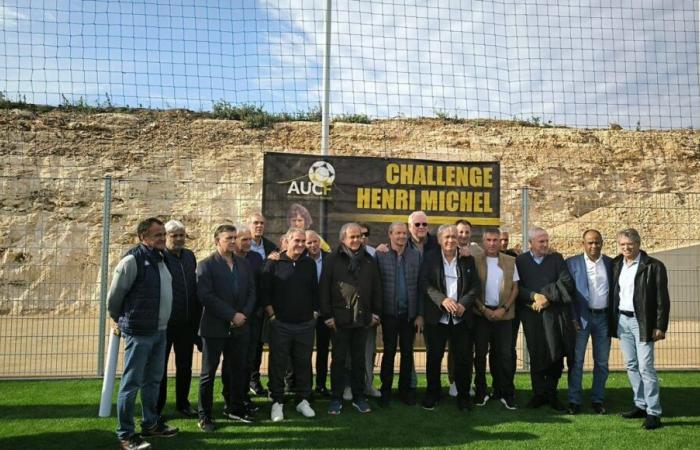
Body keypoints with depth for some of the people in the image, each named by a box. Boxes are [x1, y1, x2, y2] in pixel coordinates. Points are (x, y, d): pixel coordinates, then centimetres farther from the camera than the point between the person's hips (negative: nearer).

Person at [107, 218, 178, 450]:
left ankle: (150, 424, 32)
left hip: (160, 331, 8)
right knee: (132, 383, 1)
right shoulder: (132, 260, -15)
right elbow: (114, 295, -9)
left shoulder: (160, 258, 10)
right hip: (139, 332, -8)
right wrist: (120, 320, 5)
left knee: (154, 379, 18)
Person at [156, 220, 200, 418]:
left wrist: (196, 318, 10)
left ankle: (183, 402, 30)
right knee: (160, 366, 8)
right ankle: (157, 407, 21)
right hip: (164, 322, -5)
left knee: (185, 365, 15)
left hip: (187, 322, 5)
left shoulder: (189, 256, 8)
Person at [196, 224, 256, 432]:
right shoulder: (206, 265, -6)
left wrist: (244, 314, -7)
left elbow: (251, 291, 9)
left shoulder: (244, 264, 10)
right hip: (215, 327, -5)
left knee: (239, 369, 12)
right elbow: (206, 296, -16)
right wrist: (232, 315, -17)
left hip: (240, 327, 5)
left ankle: (236, 408, 27)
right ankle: (204, 415, 15)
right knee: (208, 373, 5)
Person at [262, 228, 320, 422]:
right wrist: (271, 314, -7)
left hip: (306, 325, 3)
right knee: (278, 364, 4)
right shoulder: (274, 263, -3)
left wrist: (314, 312, 7)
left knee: (303, 363, 10)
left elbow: (315, 291, 13)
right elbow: (264, 290, -4)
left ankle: (303, 400, 23)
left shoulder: (310, 264, 8)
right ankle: (277, 402, 17)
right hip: (280, 324, -3)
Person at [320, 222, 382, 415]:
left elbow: (376, 288, 11)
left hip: (362, 318, 3)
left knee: (359, 359, 12)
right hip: (340, 319, -3)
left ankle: (359, 397, 23)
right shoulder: (332, 260, -3)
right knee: (338, 359, 6)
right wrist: (327, 315, -8)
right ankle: (336, 398, 17)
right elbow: (324, 289, -5)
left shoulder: (369, 260, 8)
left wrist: (376, 312, 6)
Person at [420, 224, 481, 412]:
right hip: (436, 317, -1)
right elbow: (424, 283, -6)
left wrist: (464, 304, -11)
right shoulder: (430, 258, 3)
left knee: (464, 358, 4)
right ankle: (432, 394, 23)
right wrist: (442, 300, -20)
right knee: (434, 357, 7)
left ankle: (463, 396, 20)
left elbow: (476, 285, 5)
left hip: (462, 318, 1)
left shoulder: (468, 259, 8)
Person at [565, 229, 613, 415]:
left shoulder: (610, 263, 6)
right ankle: (574, 401, 9)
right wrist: (573, 318, -10)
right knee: (576, 361, 1)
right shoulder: (572, 263, -1)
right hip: (582, 316, -3)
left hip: (604, 317, 3)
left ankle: (598, 399, 22)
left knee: (602, 362, 10)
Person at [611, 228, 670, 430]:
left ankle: (653, 412, 2)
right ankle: (640, 405, 23)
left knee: (646, 367, -6)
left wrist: (660, 326, -13)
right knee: (631, 366, 12)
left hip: (643, 321, -5)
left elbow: (662, 299, -9)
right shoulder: (616, 265, 7)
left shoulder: (654, 266, -8)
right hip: (621, 320, 6)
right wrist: (611, 321, 6)